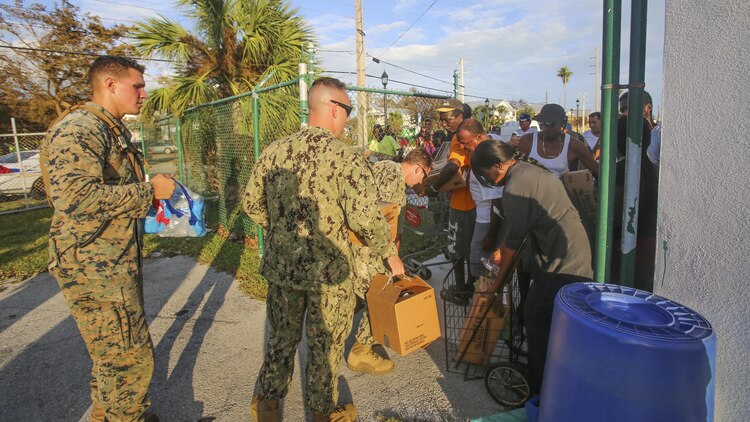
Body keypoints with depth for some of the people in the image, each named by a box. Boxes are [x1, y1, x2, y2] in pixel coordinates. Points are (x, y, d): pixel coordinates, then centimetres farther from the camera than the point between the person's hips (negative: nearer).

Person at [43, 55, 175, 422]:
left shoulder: (113, 131, 17)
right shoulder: (77, 130, -17)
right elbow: (76, 197, -30)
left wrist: (151, 196, 8)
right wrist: (149, 191, -22)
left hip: (118, 263, 10)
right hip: (94, 268, -10)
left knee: (114, 353, 23)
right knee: (131, 359, -2)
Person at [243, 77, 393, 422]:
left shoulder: (275, 150, -1)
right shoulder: (346, 157, -17)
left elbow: (251, 203, 5)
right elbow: (365, 219, -22)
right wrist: (387, 252, -5)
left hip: (280, 265, 5)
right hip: (328, 270, -4)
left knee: (282, 336, 24)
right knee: (325, 343, 16)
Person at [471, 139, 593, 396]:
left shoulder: (515, 187, -18)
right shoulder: (529, 169, 12)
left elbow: (513, 240, -12)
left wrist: (498, 283, -1)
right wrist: (502, 251, 25)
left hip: (561, 265, -10)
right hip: (577, 257, 10)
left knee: (539, 325, 1)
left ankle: (540, 391, 15)